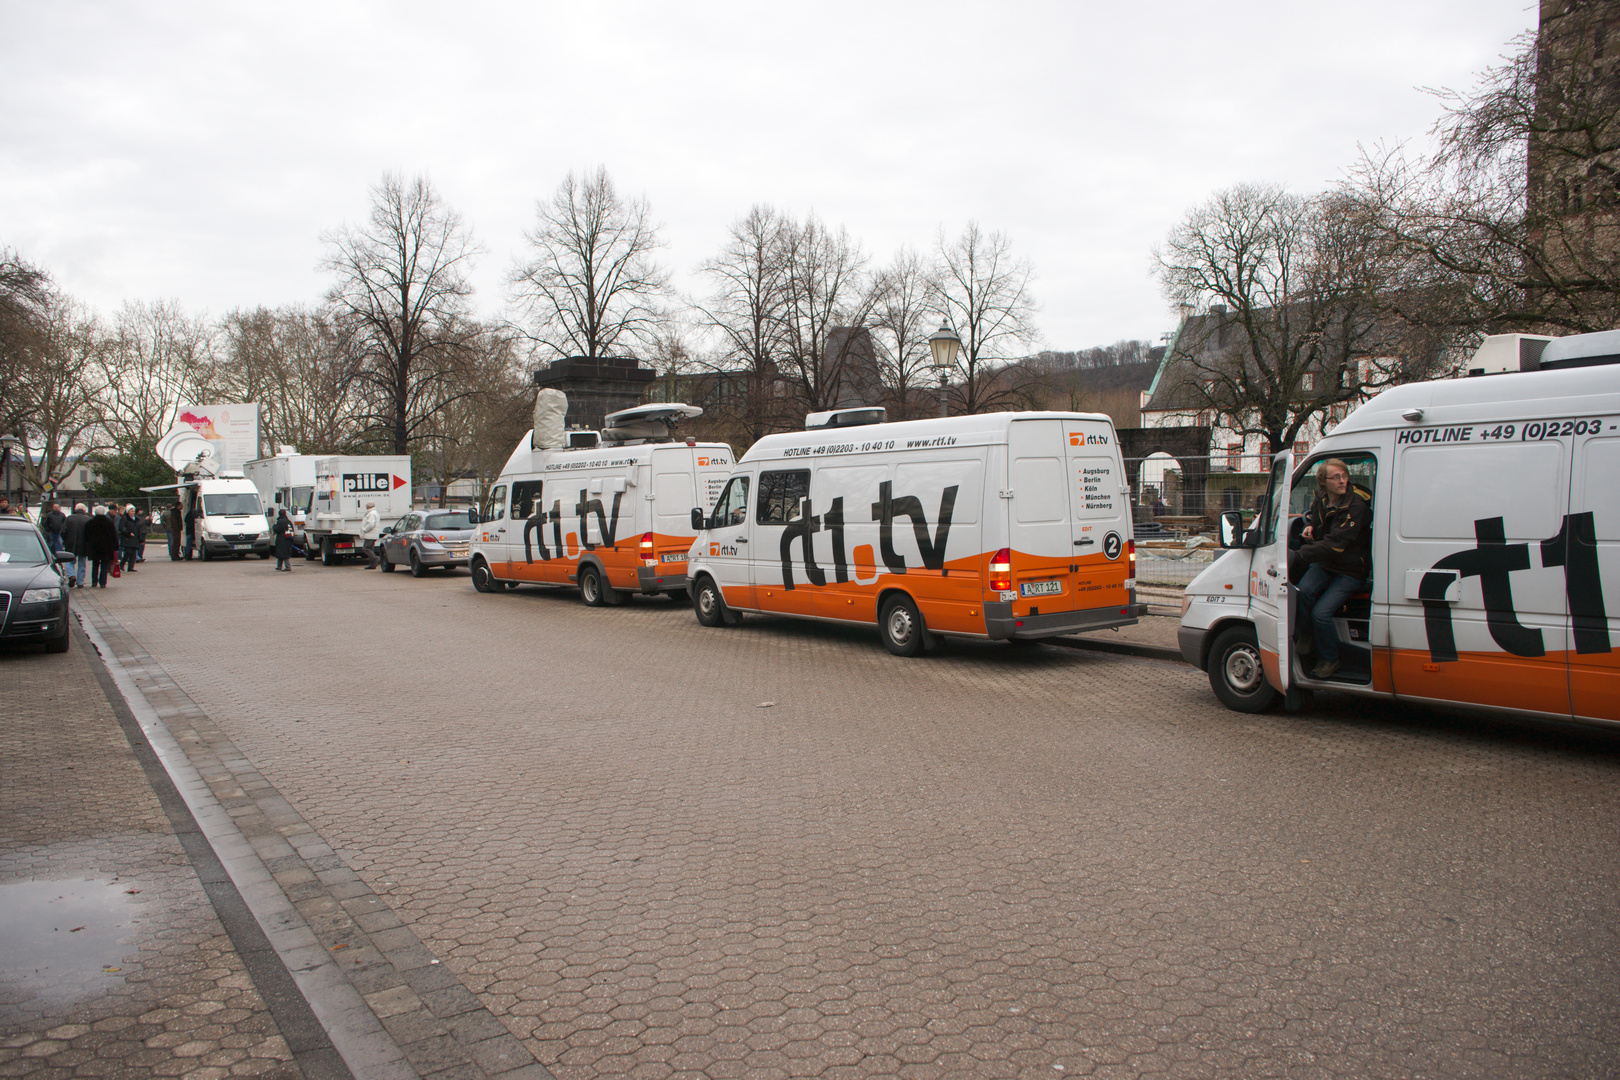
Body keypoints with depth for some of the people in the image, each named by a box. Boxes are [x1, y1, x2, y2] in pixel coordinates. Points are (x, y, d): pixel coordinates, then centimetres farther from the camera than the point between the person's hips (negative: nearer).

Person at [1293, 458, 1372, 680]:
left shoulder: (1356, 505, -23)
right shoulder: (1321, 500, -1)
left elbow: (1335, 544, -29)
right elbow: (1312, 514, 26)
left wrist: (1301, 555, -31)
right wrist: (1309, 526, 2)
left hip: (1350, 570, -6)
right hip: (1324, 563, 6)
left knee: (1321, 612, -21)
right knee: (1304, 589, -25)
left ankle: (1329, 660, 4)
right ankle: (1305, 636, 1)